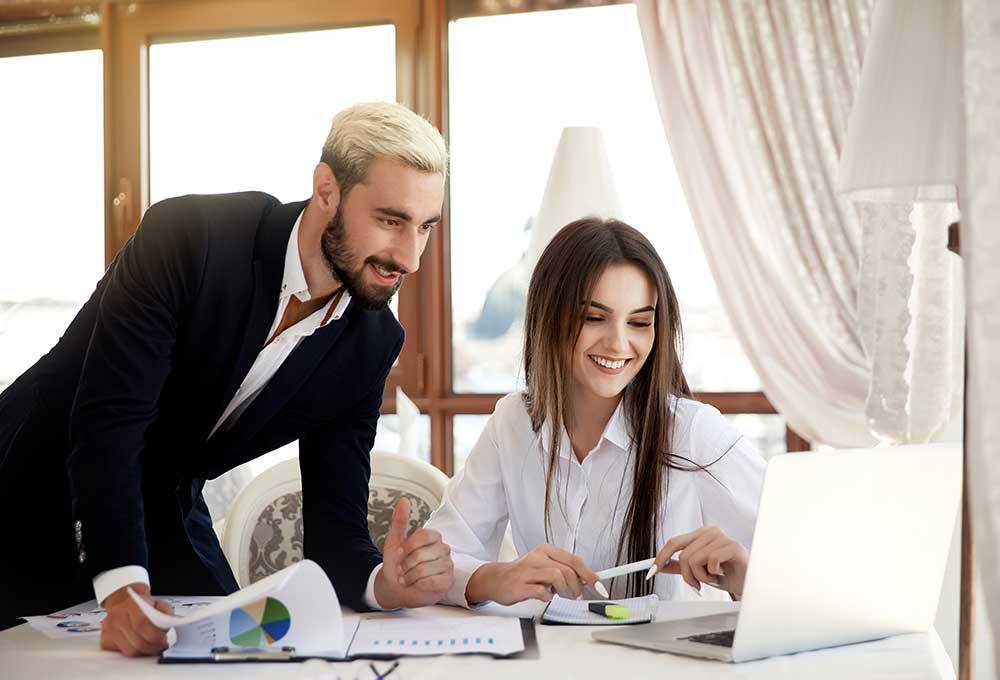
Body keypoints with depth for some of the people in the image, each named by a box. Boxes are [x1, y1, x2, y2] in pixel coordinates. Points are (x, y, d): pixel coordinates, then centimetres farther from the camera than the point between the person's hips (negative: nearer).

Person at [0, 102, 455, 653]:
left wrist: (385, 583, -33)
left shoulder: (371, 342, -11)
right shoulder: (186, 236, -26)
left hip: (166, 519, 4)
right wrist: (122, 585, -44)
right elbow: (107, 419, -32)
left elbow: (333, 524, -12)